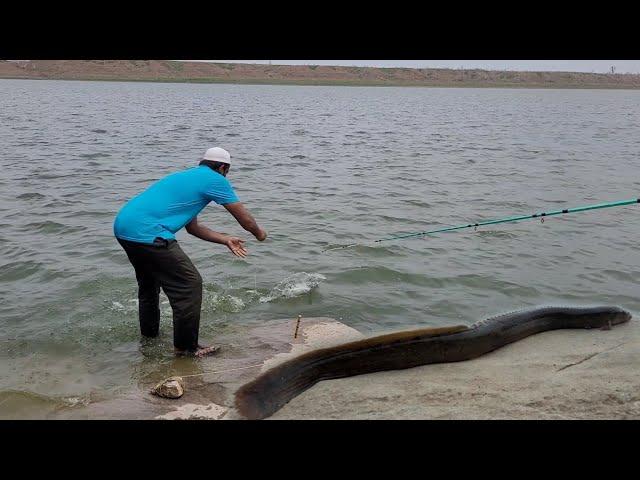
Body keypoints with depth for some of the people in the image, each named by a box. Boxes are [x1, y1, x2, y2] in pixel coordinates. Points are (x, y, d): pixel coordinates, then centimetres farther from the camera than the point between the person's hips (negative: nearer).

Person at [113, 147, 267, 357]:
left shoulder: (187, 176, 26)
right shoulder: (215, 180, 0)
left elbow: (193, 227, 30)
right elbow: (245, 219, 5)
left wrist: (226, 240, 32)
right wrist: (260, 234, 25)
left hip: (122, 226, 10)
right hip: (146, 233, -10)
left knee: (149, 282, 29)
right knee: (189, 284, -3)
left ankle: (149, 334, 44)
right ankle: (186, 346, 5)